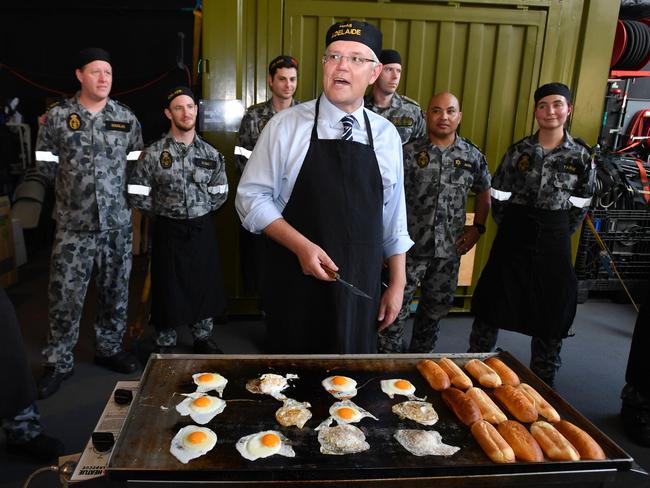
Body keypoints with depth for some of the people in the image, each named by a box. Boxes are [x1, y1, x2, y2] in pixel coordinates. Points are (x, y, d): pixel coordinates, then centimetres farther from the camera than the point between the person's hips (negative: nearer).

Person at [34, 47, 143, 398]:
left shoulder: (126, 118, 6)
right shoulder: (57, 117, 1)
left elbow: (137, 165, 9)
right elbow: (44, 165, 3)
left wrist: (118, 185, 1)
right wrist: (73, 184, 2)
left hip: (118, 223, 2)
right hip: (73, 225, -2)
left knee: (115, 291, 12)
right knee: (65, 295, 2)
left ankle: (109, 348, 31)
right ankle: (58, 362, 18)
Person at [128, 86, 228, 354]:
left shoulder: (211, 154, 3)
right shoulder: (153, 153, -7)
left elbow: (220, 193, 12)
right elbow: (137, 195, -6)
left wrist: (200, 211, 8)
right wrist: (163, 211, 1)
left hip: (202, 229, 3)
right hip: (168, 230, -3)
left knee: (205, 286, 10)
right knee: (168, 289, 6)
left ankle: (203, 338, 29)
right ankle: (165, 345, 23)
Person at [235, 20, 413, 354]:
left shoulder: (387, 135, 4)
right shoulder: (286, 125, -6)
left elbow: (394, 216, 8)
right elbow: (251, 196, -5)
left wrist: (397, 283, 8)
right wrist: (301, 245, -17)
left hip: (360, 289, 3)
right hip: (296, 287, -2)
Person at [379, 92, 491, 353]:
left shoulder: (473, 156, 4)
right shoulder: (409, 152, -4)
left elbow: (483, 193, 18)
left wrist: (477, 227, 7)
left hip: (449, 250, 4)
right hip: (409, 247, -3)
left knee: (436, 309, 16)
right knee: (396, 308, 0)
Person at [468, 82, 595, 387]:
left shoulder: (581, 155, 0)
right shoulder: (519, 150, -2)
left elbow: (580, 206, 7)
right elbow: (499, 197, 3)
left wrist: (557, 233, 6)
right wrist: (512, 229, 7)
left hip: (554, 240, 1)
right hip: (514, 236, 0)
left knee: (551, 310, 9)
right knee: (494, 303, 7)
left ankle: (543, 381, 27)